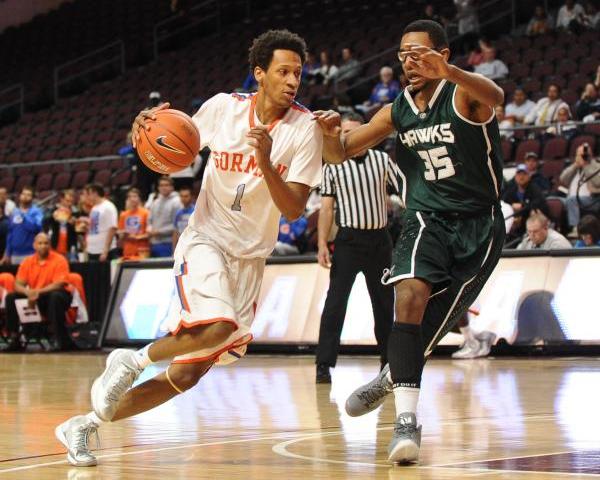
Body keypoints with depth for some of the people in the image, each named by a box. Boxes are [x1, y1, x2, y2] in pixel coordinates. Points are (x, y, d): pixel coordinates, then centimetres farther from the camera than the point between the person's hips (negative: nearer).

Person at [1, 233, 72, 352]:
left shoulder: (59, 260, -10)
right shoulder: (27, 262, 3)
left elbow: (58, 285, -19)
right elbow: (18, 285, -2)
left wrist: (37, 292, -31)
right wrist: (28, 293, -26)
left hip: (55, 297, -5)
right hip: (34, 298, 5)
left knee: (56, 296, -38)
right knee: (11, 298, -14)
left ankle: (62, 340, -34)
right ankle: (14, 339, -13)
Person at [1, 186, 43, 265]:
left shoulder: (36, 212, -3)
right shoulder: (14, 213, 12)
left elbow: (36, 227, -21)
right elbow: (10, 234, 17)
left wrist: (24, 214, -17)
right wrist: (7, 253, 16)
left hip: (30, 254, -5)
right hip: (15, 255, 5)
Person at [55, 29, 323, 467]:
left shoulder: (305, 130, -8)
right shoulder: (222, 107, -5)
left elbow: (294, 209, -13)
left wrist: (266, 161, -29)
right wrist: (152, 127, -11)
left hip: (250, 258, 2)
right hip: (206, 239, -2)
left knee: (187, 374, 0)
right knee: (218, 327, -32)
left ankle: (84, 426, 16)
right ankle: (131, 361, -5)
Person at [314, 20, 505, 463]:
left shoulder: (463, 96, -12)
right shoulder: (397, 111, 5)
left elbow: (495, 97, -37)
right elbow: (340, 154, 10)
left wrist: (449, 73, -56)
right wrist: (331, 133, -15)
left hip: (478, 227, -3)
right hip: (427, 221, 3)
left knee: (432, 325, 1)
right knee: (410, 294, -25)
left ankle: (391, 378, 34)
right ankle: (407, 419, -28)